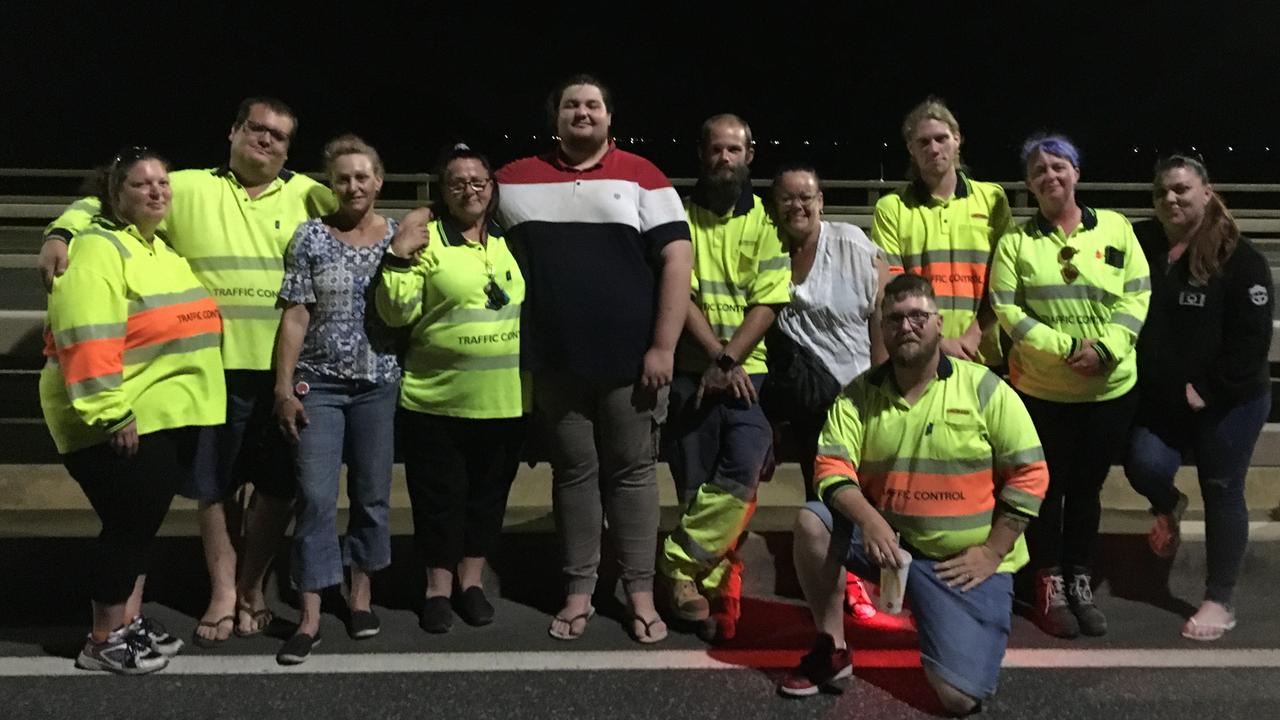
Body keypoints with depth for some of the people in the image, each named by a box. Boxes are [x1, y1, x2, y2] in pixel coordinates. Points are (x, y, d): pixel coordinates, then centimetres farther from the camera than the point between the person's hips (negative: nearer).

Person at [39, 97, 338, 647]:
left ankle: (252, 586, 27)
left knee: (278, 485, 8)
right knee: (215, 485, 9)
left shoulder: (307, 195, 8)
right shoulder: (189, 188, 5)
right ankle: (223, 593, 25)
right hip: (212, 368, -1)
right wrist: (60, 235, -12)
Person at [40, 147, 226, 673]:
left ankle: (130, 621, 27)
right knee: (130, 523, -3)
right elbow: (88, 339, -24)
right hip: (121, 421, -9)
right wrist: (111, 413, -27)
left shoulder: (164, 250, 15)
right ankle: (103, 642, 10)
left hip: (170, 416, 9)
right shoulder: (98, 250, -14)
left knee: (142, 522, 15)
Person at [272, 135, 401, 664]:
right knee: (316, 496, -5)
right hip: (318, 383, -2)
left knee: (372, 493, 9)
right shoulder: (312, 237, -1)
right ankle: (310, 616, 1)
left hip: (378, 383, 2)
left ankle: (361, 593, 25)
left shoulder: (399, 238, 4)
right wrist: (284, 386, -7)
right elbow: (295, 317, -4)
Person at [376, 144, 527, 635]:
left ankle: (472, 580, 30)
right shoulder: (426, 237, -4)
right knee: (439, 494, 6)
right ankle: (438, 587, 22)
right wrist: (398, 257, -19)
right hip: (436, 398, -3)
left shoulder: (511, 239, 8)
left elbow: (535, 307, 20)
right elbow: (397, 314, -9)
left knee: (488, 492, 13)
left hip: (505, 400, 4)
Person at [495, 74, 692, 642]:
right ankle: (579, 591, 18)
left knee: (632, 473, 5)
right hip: (555, 363, 2)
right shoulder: (516, 181, 8)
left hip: (631, 360, -2)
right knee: (573, 474, 9)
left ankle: (640, 592, 14)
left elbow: (676, 259, -3)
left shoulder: (641, 176, 1)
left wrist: (663, 346, -10)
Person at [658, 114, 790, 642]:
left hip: (748, 370, 0)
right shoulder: (681, 214, 3)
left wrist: (729, 360, -14)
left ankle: (681, 563, 0)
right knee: (695, 485, 4)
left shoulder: (766, 220, 3)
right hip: (691, 370, 0)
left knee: (741, 476, -15)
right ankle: (710, 583, 17)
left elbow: (767, 302, -3)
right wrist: (716, 353, -14)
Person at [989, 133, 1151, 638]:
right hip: (1040, 389, -1)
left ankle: (1080, 582, 26)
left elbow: (1137, 298, -1)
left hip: (1110, 388, 1)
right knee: (1048, 486, 8)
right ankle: (1050, 584, 21)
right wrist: (1065, 348, -19)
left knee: (1087, 487, 12)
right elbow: (1006, 309, -8)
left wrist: (1104, 348, -17)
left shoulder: (1116, 229, 1)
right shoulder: (1016, 241, -1)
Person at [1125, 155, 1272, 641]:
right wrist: (1140, 379, -6)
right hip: (1159, 396, 3)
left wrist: (1210, 390, -18)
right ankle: (1168, 507, 28)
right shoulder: (1140, 243, -3)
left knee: (1222, 491, 4)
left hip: (1230, 400, -3)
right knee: (1144, 465, -12)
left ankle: (1219, 602, 18)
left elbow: (1253, 337, -15)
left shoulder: (1238, 257, -14)